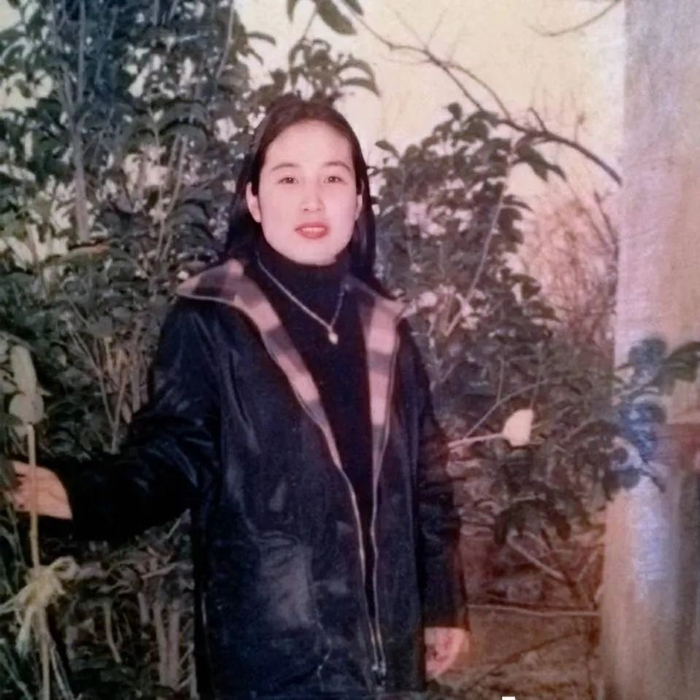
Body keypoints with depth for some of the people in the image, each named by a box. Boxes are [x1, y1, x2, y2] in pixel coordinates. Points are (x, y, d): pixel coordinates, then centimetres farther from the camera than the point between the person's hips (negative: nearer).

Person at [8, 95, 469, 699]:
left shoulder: (384, 328, 6)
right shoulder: (209, 320, -8)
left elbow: (425, 473, 10)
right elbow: (177, 453, -10)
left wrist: (444, 604, 12)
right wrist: (83, 493, -30)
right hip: (270, 647, -4)